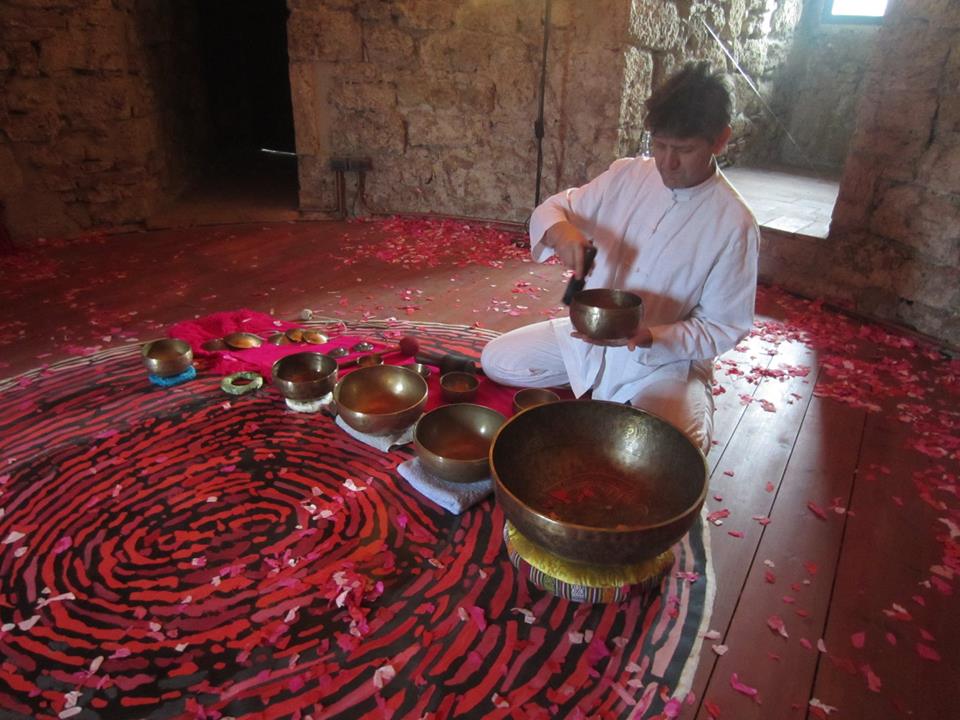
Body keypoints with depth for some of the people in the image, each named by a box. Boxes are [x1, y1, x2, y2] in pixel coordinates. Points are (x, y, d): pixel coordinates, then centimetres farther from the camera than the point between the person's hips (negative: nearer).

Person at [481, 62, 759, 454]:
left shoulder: (734, 223, -15)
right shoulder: (627, 175, -5)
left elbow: (723, 326, -11)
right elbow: (550, 209, 1)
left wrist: (652, 339, -29)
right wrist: (560, 230, -25)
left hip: (668, 357, -4)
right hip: (589, 333, 4)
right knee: (496, 360, -4)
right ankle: (591, 389, 15)